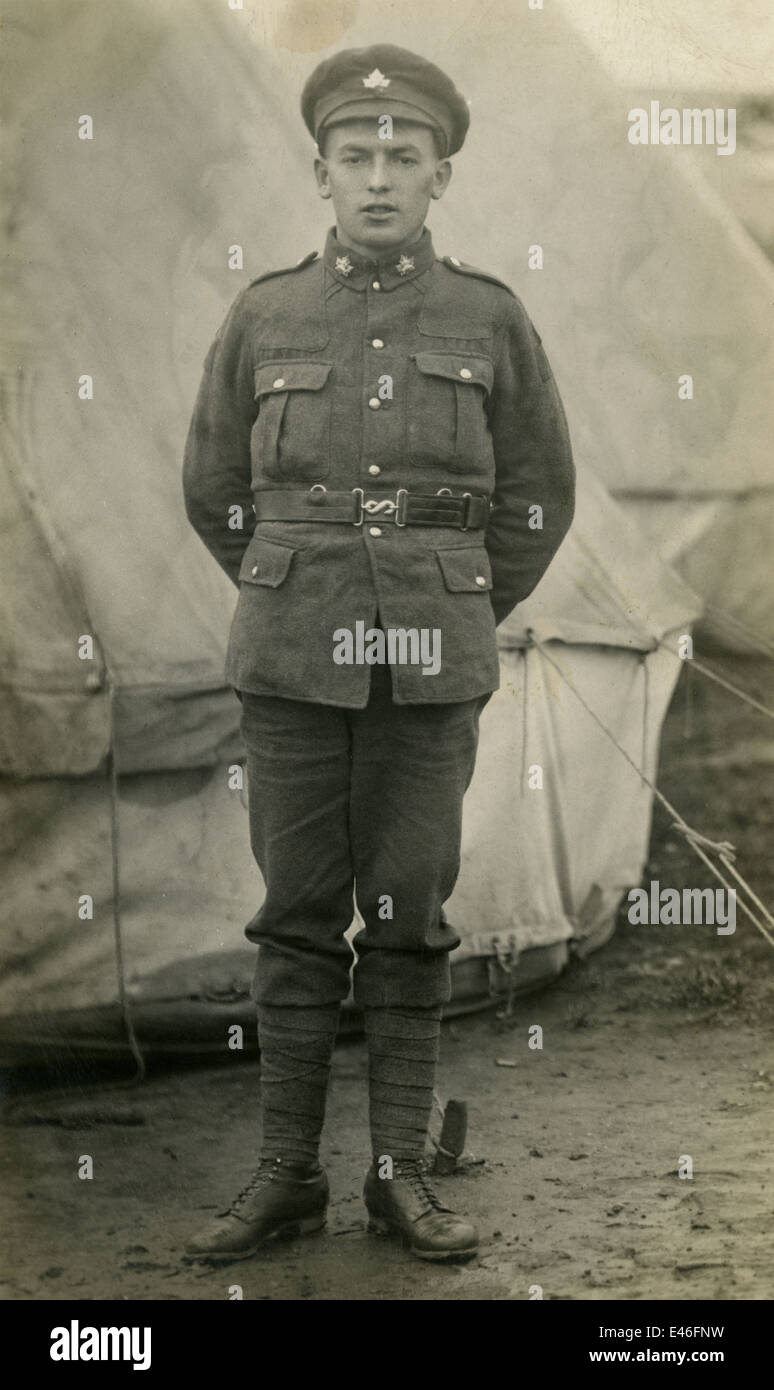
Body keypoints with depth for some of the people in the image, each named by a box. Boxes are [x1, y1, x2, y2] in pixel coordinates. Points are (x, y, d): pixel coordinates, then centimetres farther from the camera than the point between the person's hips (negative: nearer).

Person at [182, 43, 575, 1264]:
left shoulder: (492, 319, 1)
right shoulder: (262, 318, 3)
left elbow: (537, 498, 10)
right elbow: (217, 488, 14)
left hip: (429, 670, -1)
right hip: (292, 663, 1)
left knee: (409, 922, 3)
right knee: (298, 918, 4)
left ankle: (401, 1175, 12)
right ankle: (287, 1175, 12)